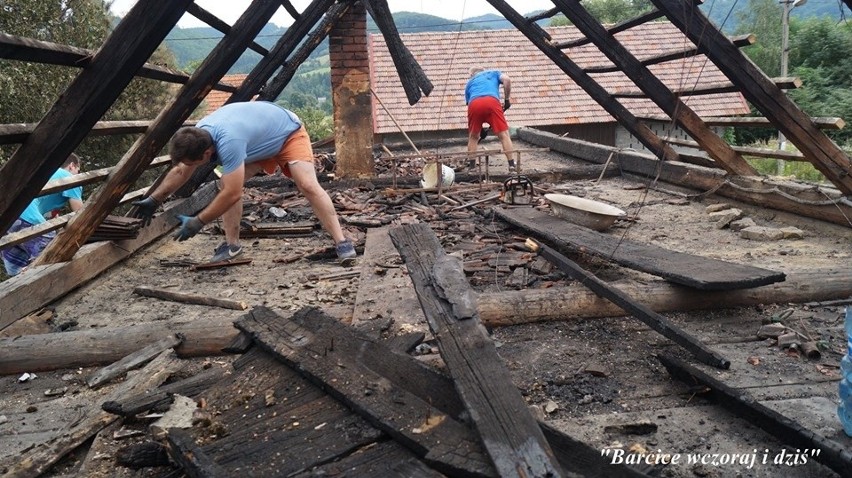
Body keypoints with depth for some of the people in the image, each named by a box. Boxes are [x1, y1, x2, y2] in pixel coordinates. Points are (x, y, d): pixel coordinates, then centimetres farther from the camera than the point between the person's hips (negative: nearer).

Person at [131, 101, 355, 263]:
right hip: (260, 139, 8)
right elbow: (180, 172, 2)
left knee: (308, 185, -25)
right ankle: (232, 244, 2)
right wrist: (154, 200, 3)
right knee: (227, 184, -7)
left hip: (289, 133, -8)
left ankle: (342, 242, -23)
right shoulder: (196, 135, -17)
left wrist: (197, 222, -29)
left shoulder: (228, 142, -44)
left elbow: (232, 194, -39)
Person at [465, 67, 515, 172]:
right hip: (492, 101, -2)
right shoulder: (493, 73, 36)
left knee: (473, 137, 19)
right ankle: (512, 165, 1)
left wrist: (480, 129, 40)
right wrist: (507, 99, 19)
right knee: (504, 135, 5)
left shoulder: (469, 82, 39)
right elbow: (507, 80, 12)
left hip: (474, 104, 2)